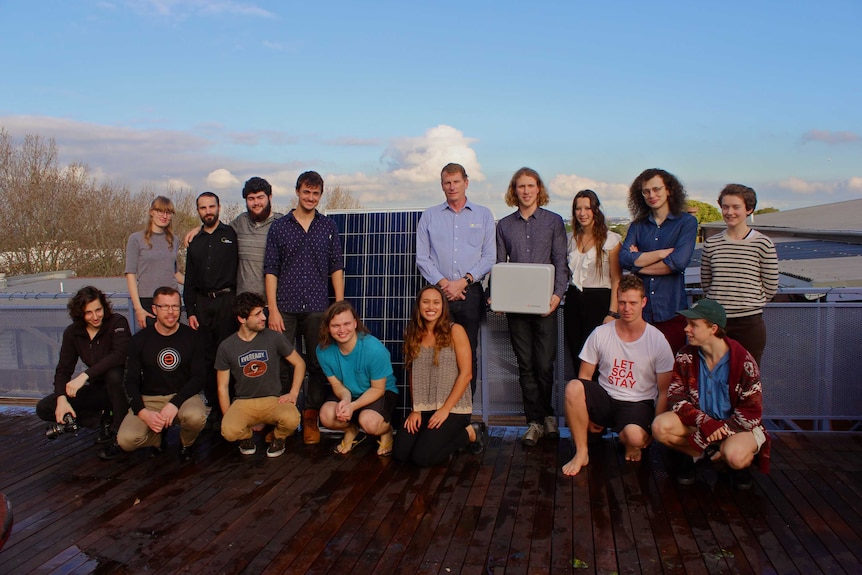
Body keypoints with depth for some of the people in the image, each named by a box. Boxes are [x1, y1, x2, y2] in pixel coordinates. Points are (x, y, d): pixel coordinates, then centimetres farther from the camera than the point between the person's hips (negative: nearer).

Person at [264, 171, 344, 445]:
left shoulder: (328, 226, 9)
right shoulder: (278, 227, 5)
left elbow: (336, 268, 8)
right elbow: (271, 270, 3)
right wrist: (273, 309, -4)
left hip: (317, 308, 1)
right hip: (286, 308, -1)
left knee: (317, 365, 4)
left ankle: (311, 418, 16)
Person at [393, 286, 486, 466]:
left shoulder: (455, 331, -6)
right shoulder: (413, 335, 8)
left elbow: (466, 374, -10)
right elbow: (413, 376, 9)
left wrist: (445, 409, -13)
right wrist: (416, 409, -2)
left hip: (453, 408, -5)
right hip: (423, 408, 5)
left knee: (422, 457, -17)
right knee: (400, 453, -9)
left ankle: (470, 434, 5)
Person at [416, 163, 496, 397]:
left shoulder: (483, 215, 10)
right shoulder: (429, 216, 11)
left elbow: (489, 257, 4)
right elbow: (422, 258, 5)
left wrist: (464, 281, -8)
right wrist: (443, 283, -7)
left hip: (471, 293, 0)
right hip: (438, 293, 0)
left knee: (468, 354, 2)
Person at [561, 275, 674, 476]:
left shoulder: (658, 341, -7)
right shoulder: (600, 334, -3)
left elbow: (664, 392, -3)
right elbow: (585, 377, 3)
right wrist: (586, 415, -6)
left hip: (638, 404, -2)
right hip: (605, 398, 2)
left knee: (635, 437, -36)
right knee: (573, 387, -30)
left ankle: (630, 443, 6)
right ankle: (581, 453, -14)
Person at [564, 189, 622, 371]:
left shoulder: (610, 239, -5)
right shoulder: (571, 239, 11)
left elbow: (616, 279, -7)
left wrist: (613, 313, -13)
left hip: (599, 301, -5)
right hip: (573, 301, 5)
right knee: (575, 355, 7)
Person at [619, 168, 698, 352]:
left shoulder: (687, 222, 3)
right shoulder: (637, 225, 12)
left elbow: (678, 262, -12)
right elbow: (624, 258, -5)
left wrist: (639, 262, -3)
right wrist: (664, 252, -9)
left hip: (672, 312, -2)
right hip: (640, 311, 2)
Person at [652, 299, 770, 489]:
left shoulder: (743, 361, -17)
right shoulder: (686, 357, -7)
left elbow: (751, 412, -16)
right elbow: (676, 397, -8)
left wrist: (720, 430, -24)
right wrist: (703, 421, -26)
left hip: (736, 426, -3)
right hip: (699, 422, 3)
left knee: (734, 456, -36)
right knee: (660, 426, -25)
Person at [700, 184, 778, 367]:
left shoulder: (763, 244, -3)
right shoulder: (711, 244, 6)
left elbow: (770, 287, 0)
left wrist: (750, 305, 4)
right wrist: (719, 302, 7)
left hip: (749, 323, -2)